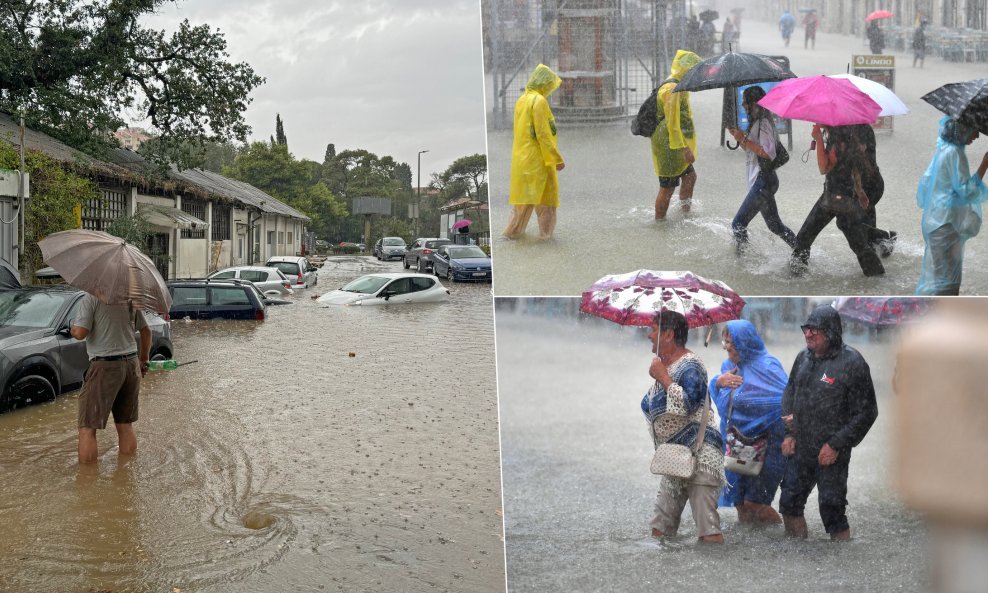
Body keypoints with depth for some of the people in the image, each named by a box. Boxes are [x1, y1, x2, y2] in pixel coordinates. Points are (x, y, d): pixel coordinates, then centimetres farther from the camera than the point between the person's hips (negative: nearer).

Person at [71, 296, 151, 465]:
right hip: (132, 364, 7)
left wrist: (71, 329, 7)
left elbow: (80, 333, -16)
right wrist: (143, 361, 28)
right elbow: (146, 331, 17)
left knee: (87, 428, -1)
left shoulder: (90, 299, -8)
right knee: (126, 426, 16)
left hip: (105, 367, -7)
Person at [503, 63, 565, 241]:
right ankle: (545, 232, 7)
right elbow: (543, 134, -20)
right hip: (537, 158, -8)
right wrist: (557, 158, -16)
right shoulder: (539, 101, -16)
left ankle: (514, 229, 19)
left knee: (522, 193, 15)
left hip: (520, 156, 8)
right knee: (546, 195, 3)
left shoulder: (522, 100, 10)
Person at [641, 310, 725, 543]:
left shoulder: (689, 365, -12)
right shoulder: (663, 365, 15)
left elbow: (687, 403, -27)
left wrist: (663, 377, -20)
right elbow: (650, 405, 26)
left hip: (698, 448, -9)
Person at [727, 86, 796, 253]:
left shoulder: (763, 123, -15)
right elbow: (750, 149, 19)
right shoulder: (756, 122, 15)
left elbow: (768, 154, -23)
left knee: (738, 223, -9)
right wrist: (738, 136, 4)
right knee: (774, 224, 17)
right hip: (762, 180, 11)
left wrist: (744, 139, -20)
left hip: (763, 181, -11)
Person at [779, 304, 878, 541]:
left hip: (831, 454, -6)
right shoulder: (803, 357, 4)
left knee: (832, 512, 0)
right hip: (800, 450, 6)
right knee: (789, 504, 14)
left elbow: (866, 412, -13)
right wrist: (789, 433, 7)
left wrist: (836, 445, -14)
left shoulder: (852, 362, -15)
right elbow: (789, 394, 17)